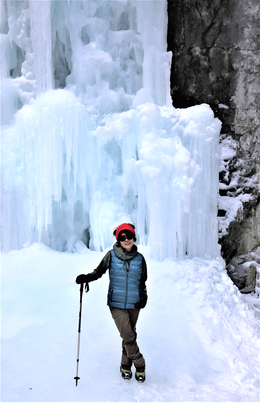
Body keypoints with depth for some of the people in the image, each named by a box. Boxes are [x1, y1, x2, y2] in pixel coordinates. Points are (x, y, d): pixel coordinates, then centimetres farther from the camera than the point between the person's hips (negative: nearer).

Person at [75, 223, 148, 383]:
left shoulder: (139, 258, 1)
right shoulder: (111, 255, -6)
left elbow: (142, 282, 11)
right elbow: (99, 272, 1)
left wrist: (144, 297, -3)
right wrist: (86, 278, -17)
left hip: (134, 304, 3)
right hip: (117, 304, -2)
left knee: (131, 335, 13)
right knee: (128, 336, -10)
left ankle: (126, 364, 36)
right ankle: (139, 364, 14)